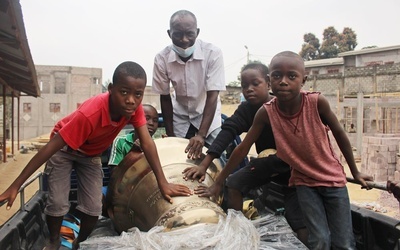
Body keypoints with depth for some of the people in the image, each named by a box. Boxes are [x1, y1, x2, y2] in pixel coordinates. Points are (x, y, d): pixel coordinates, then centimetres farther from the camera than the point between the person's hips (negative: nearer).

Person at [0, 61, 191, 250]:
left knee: (93, 208, -4)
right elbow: (50, 147, -38)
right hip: (64, 148, -4)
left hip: (91, 154, 4)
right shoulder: (90, 113, -43)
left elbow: (147, 143, -25)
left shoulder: (134, 106, -28)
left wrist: (163, 183, -32)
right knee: (57, 203, -11)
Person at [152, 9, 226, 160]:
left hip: (208, 113, -1)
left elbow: (212, 96, -26)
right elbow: (165, 98, -10)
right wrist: (170, 135, -8)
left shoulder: (213, 53, -27)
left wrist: (201, 134, -34)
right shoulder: (162, 58, -22)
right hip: (180, 115, 1)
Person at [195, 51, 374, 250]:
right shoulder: (266, 112, -20)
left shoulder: (317, 102, -23)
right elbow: (243, 148, -12)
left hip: (332, 177, 0)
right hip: (303, 181, 0)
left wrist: (355, 171, 4)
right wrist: (217, 183, -9)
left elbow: (339, 134, -7)